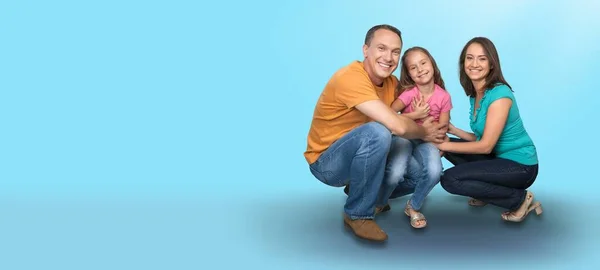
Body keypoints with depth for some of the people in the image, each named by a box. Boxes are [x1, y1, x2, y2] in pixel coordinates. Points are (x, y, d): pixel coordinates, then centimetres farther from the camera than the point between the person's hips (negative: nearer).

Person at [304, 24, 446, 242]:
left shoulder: (391, 82, 0)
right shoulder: (351, 77, -26)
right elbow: (397, 126, -33)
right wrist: (423, 133, -13)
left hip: (358, 155, 8)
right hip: (327, 162, -8)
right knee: (377, 132, -36)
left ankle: (362, 189, 19)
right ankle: (358, 214, -17)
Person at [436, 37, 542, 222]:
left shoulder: (500, 94, -21)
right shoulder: (475, 95, 5)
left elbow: (486, 145, -22)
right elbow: (480, 138, 7)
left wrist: (445, 145, -16)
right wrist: (453, 130, -5)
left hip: (520, 166, -9)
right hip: (499, 157, 9)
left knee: (449, 179, -18)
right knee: (449, 146, 3)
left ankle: (520, 199, -5)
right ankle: (489, 191, 9)